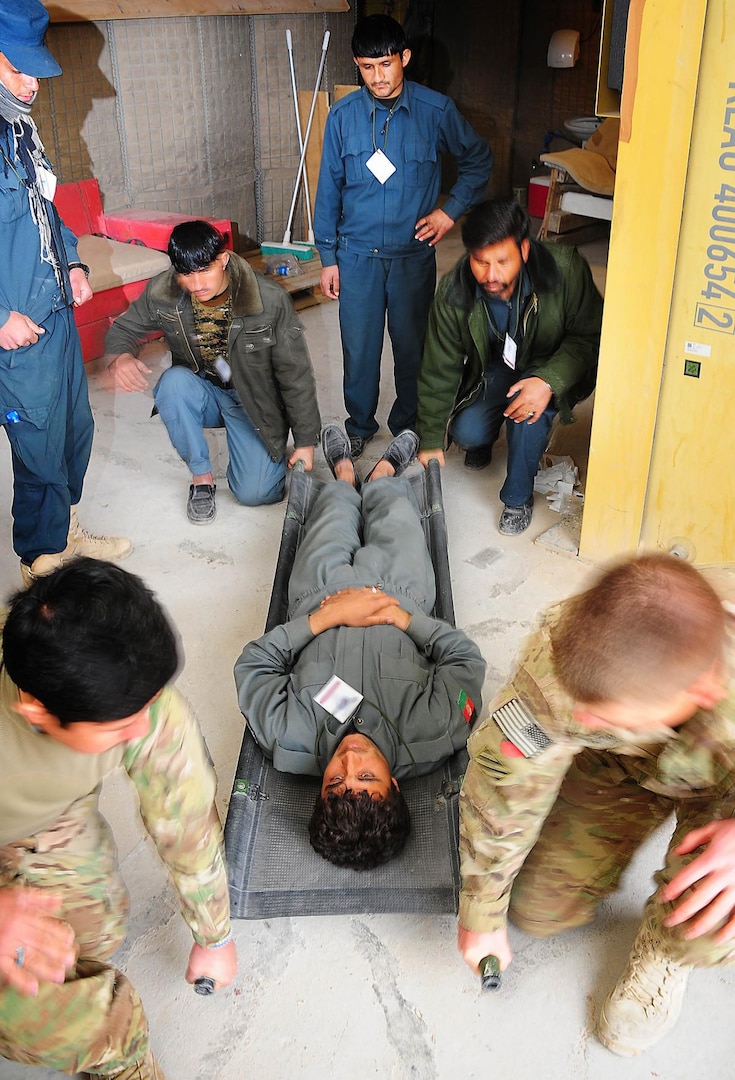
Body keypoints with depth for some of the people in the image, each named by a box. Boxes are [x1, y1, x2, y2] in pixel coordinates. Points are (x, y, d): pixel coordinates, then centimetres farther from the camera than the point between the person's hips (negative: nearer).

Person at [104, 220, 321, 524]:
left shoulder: (271, 301, -24)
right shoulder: (162, 293, -17)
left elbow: (296, 376, -15)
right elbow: (123, 329, 0)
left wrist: (305, 441, -10)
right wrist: (119, 356, -26)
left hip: (255, 402, -2)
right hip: (202, 393, 3)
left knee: (253, 493, -18)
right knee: (174, 381, -33)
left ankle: (275, 452, 19)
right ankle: (201, 476, -12)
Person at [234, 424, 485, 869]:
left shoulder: (290, 741, -43)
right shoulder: (432, 738, -43)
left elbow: (254, 662, -27)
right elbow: (466, 658, -26)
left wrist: (325, 618, -34)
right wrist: (403, 617, -32)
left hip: (318, 598, 0)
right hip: (402, 594, 0)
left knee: (337, 505, 24)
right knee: (393, 503, 21)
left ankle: (346, 475, 64)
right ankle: (383, 474, 62)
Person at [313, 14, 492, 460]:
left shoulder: (436, 110, -6)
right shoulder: (343, 116, -3)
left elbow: (479, 160, 8)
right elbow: (329, 189, 2)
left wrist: (452, 210, -2)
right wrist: (328, 257, 2)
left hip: (414, 254, 0)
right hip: (358, 255, 1)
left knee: (412, 345, 10)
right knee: (359, 347, 7)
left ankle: (409, 425, 29)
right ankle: (359, 425, 27)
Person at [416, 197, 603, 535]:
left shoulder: (565, 270, -31)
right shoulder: (453, 292, -23)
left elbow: (590, 337, -22)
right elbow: (438, 371, -15)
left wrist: (549, 381, -40)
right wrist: (432, 442, -15)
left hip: (553, 370, -2)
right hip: (493, 368, 3)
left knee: (526, 406, -34)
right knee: (465, 432, -21)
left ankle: (518, 498, -11)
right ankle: (485, 437, 19)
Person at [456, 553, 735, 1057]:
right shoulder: (559, 654, -39)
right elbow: (504, 779, -22)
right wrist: (482, 913, -9)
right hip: (618, 767, 2)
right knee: (539, 910, 2)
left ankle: (664, 951, 9)